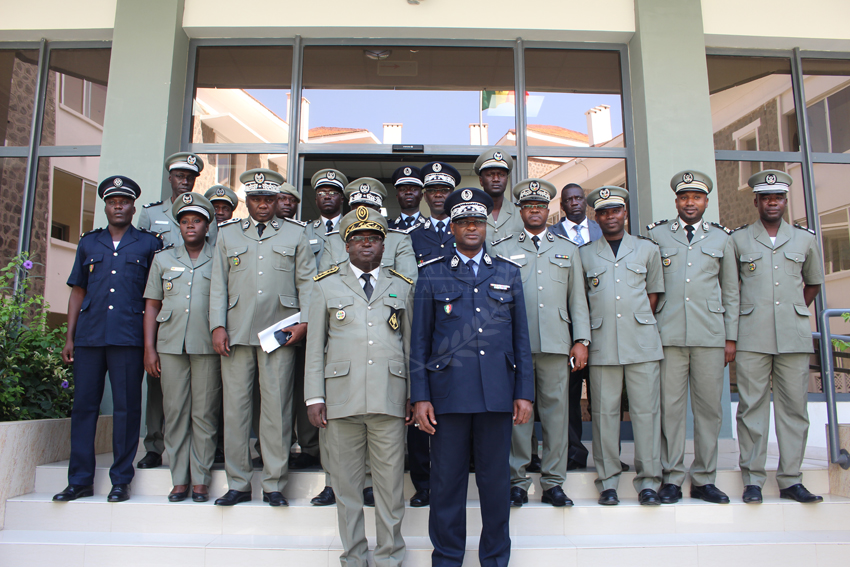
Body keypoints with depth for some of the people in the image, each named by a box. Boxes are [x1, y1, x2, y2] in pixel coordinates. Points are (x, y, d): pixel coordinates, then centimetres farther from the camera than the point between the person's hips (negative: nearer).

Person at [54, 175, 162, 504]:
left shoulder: (149, 244, 8)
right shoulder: (88, 243, 16)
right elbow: (78, 292, 16)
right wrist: (69, 336, 9)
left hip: (128, 337, -3)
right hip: (88, 336, 3)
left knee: (126, 408, 0)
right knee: (83, 405, 5)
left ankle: (121, 481, 10)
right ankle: (80, 480, 14)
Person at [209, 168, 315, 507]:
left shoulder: (295, 234, 13)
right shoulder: (228, 234, 17)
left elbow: (307, 281, 9)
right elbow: (218, 284, 12)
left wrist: (304, 321, -3)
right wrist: (217, 326, 1)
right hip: (236, 334, 2)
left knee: (277, 408, -1)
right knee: (235, 406, 3)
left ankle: (274, 484, 9)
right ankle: (238, 484, 15)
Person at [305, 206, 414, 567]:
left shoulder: (402, 286, 13)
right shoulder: (327, 285, 10)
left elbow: (410, 344, 12)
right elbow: (315, 344, 7)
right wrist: (314, 397, 0)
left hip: (390, 399, 1)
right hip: (341, 399, 0)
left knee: (391, 484, 5)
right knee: (346, 483, 8)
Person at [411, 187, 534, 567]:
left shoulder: (509, 273, 12)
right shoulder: (431, 276, 8)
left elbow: (521, 338, 11)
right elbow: (420, 341, 5)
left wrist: (524, 393, 5)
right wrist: (420, 397, -2)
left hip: (498, 393, 1)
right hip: (448, 393, -1)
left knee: (496, 481, 9)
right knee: (447, 482, 6)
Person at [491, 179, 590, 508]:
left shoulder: (568, 249, 18)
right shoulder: (501, 249, 13)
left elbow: (578, 299, 14)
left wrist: (581, 340, 5)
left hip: (557, 344, 2)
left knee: (556, 410, 2)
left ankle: (553, 483, 13)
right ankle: (517, 481, 11)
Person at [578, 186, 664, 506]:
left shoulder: (647, 249, 13)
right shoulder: (584, 254, 11)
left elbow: (653, 293, 16)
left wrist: (638, 321, 8)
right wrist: (590, 330, 6)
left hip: (642, 342, 0)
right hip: (602, 344, 0)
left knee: (646, 410, 0)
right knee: (604, 411, 1)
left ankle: (648, 481, 10)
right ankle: (608, 481, 11)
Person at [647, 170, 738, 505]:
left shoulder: (721, 238, 14)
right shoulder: (656, 235, 10)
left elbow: (730, 292, 15)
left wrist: (731, 337, 9)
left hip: (710, 336, 2)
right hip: (668, 335, -1)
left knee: (709, 406, 4)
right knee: (670, 406, -1)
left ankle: (704, 480, 14)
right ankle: (672, 478, 8)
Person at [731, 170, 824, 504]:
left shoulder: (805, 239, 12)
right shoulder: (737, 240, 6)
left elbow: (814, 283, 23)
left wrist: (795, 312, 15)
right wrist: (740, 317, 8)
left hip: (794, 336, 2)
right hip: (752, 337, -2)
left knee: (794, 407, 4)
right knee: (752, 407, -1)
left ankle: (791, 480, 13)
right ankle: (752, 480, 6)